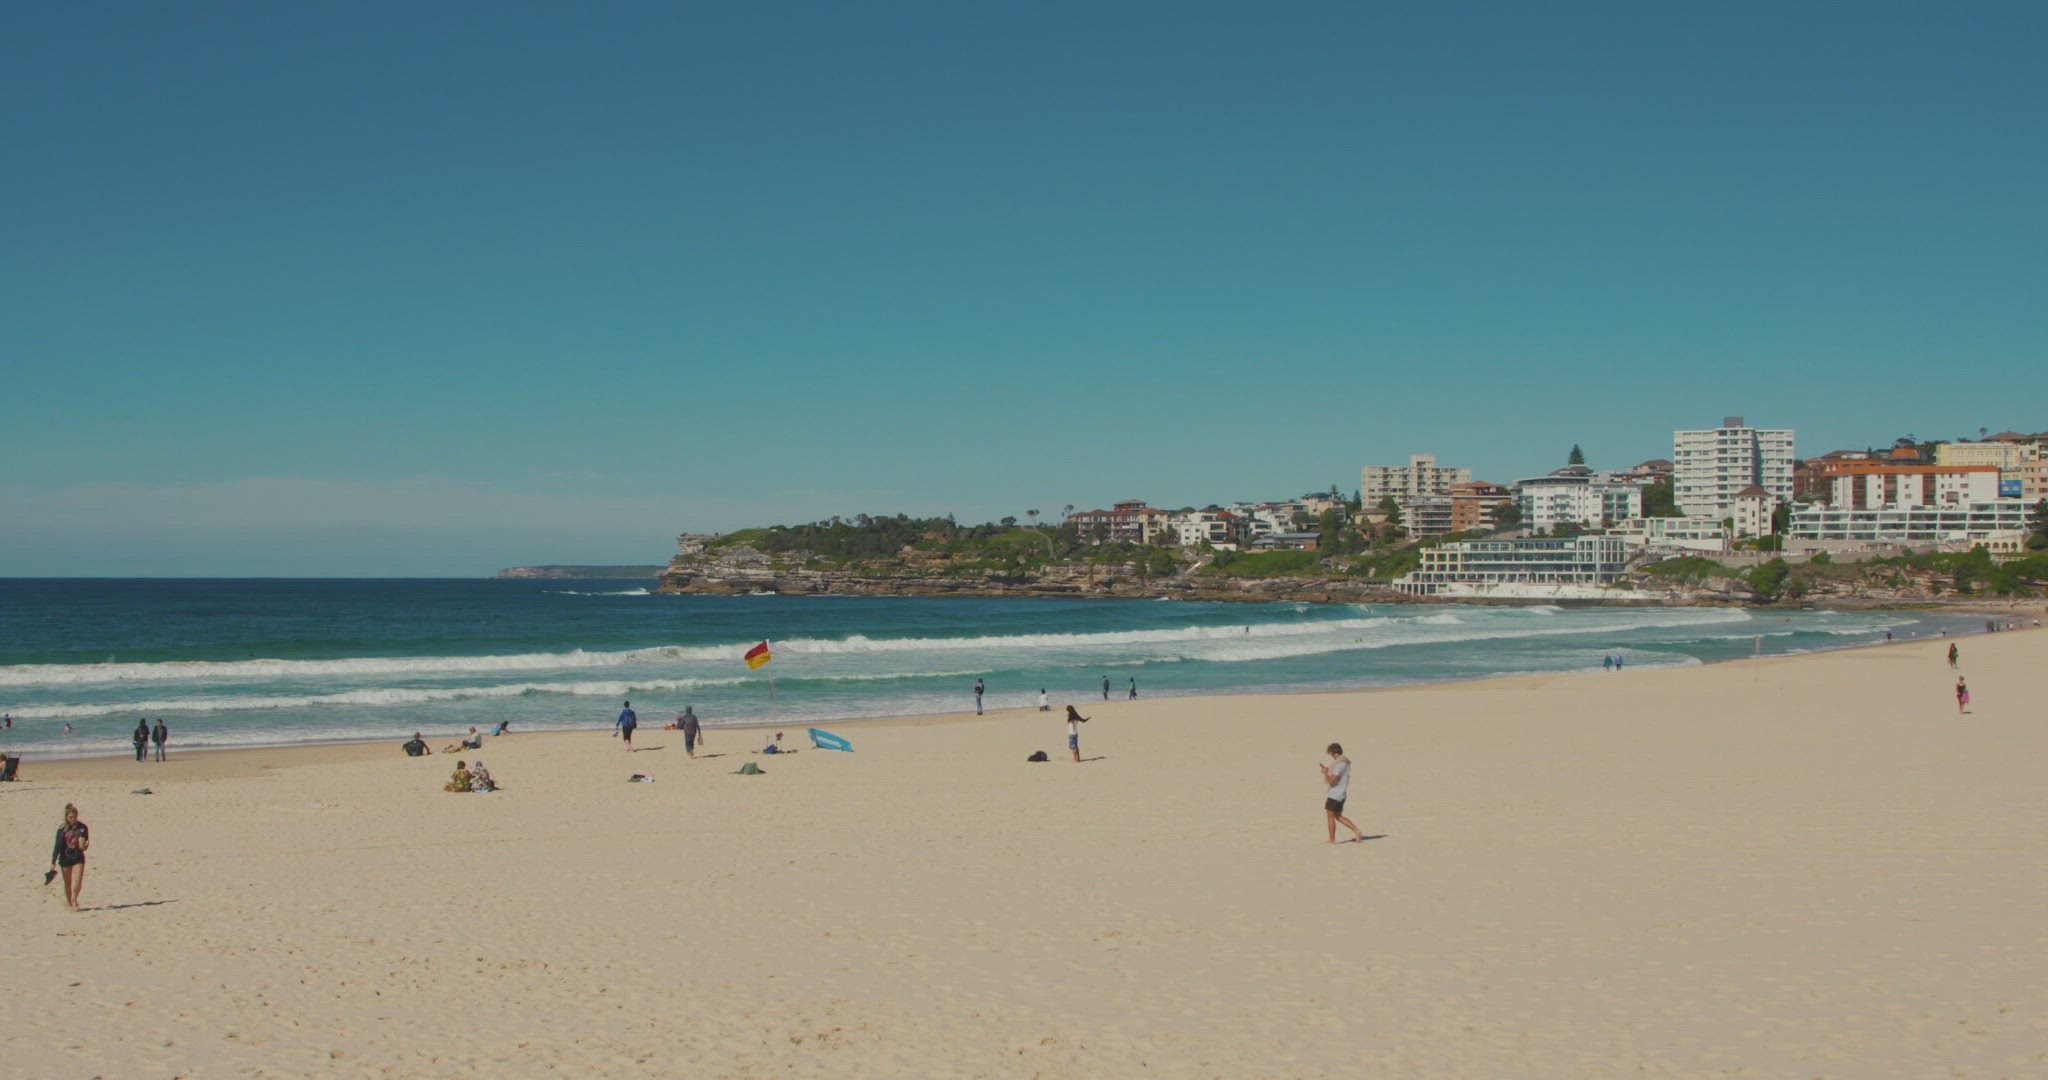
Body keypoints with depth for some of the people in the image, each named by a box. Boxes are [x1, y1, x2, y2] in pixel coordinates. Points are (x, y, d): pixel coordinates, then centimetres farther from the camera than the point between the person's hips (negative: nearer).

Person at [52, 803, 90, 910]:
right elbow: (58, 846, -5)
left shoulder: (82, 827, -4)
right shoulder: (62, 829, -7)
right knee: (68, 883, 12)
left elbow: (86, 842, 6)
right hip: (65, 858, 0)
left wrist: (84, 845, -18)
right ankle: (68, 901, 31)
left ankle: (74, 900, 14)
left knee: (78, 882, -9)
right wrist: (53, 862, -6)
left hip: (78, 858, 0)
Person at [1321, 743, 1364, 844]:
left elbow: (1332, 781, -24)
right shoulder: (1346, 762, 11)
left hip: (1334, 795, -9)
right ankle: (1356, 831, 8)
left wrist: (1325, 773, -8)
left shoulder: (1339, 764, -20)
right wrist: (1329, 770, 14)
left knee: (1330, 816, 2)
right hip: (1341, 794, 9)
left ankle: (1332, 839, 9)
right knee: (1338, 816, 16)